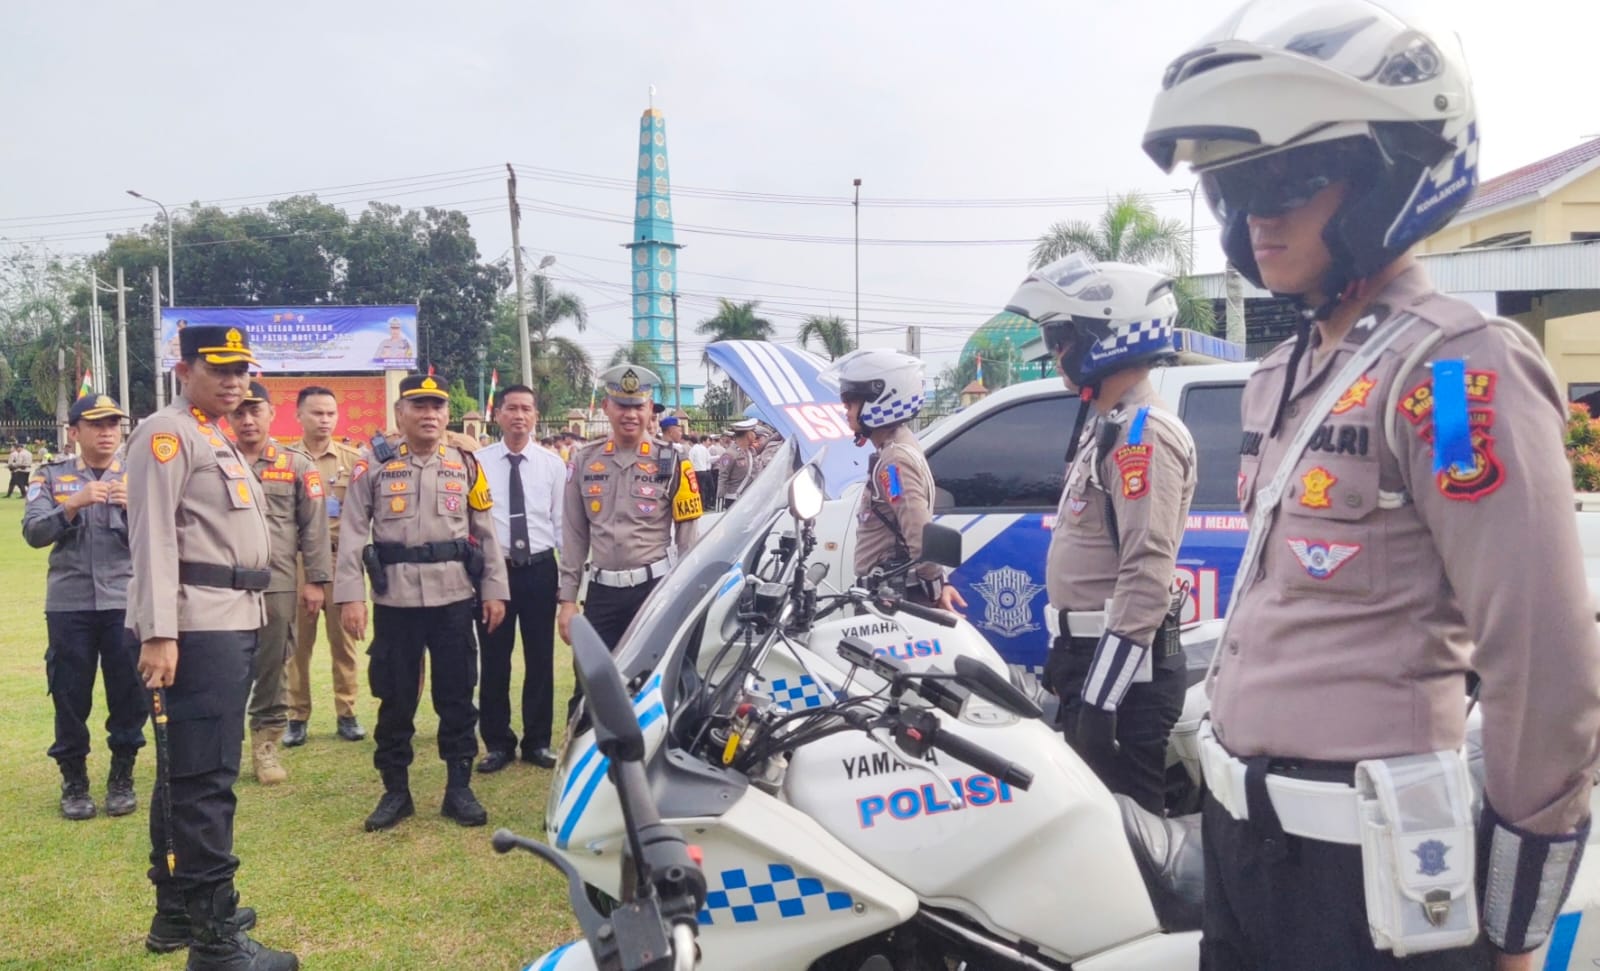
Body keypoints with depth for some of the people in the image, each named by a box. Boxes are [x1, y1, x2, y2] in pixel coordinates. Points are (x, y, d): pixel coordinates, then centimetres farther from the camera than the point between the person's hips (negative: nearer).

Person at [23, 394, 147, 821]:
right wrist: (74, 504, -19)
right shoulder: (51, 477, 7)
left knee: (128, 694, 3)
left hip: (126, 603, 0)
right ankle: (74, 782, 19)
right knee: (70, 696, 5)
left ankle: (122, 779, 18)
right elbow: (33, 533, -5)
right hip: (69, 605, 0)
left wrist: (133, 507, -19)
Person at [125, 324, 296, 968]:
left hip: (233, 622, 10)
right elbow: (153, 536, -16)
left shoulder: (217, 440, 21)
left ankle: (176, 912, 28)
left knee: (190, 771, 16)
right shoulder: (166, 434, -8)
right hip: (197, 626, -10)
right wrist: (157, 632, -23)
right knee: (205, 776, -7)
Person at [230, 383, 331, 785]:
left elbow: (314, 526, 3)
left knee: (272, 669, 7)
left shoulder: (298, 466, 5)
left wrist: (315, 580, -3)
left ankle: (266, 747, 18)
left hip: (278, 585, 0)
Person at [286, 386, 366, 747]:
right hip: (297, 560, 0)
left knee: (343, 638, 6)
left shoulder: (354, 459, 6)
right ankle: (298, 716, 15)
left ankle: (346, 713, 15)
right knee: (298, 639, 5)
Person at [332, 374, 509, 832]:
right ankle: (395, 791, 21)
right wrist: (349, 596, -8)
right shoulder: (374, 467, 1)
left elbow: (485, 533, 8)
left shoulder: (466, 465, 6)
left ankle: (459, 789, 18)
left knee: (457, 696, 7)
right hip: (394, 601, -1)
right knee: (395, 698, 8)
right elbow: (353, 534, -2)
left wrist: (494, 591, 3)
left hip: (455, 599, 1)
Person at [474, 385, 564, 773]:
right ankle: (497, 743, 23)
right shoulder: (478, 462, -1)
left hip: (540, 569, 1)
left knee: (540, 658, 10)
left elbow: (562, 521, 3)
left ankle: (537, 741, 24)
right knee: (494, 660, 8)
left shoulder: (552, 464, 3)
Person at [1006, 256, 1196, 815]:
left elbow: (1146, 577, -25)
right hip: (1092, 653, 10)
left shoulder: (1142, 433, -17)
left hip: (1123, 664, -10)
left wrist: (1099, 698, -26)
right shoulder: (1107, 425, 15)